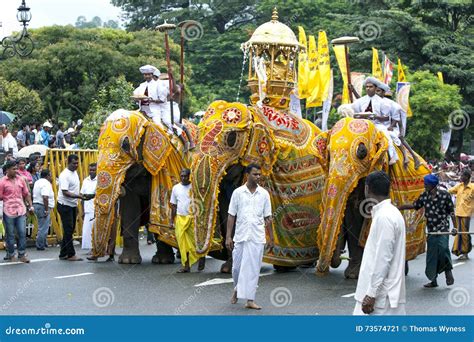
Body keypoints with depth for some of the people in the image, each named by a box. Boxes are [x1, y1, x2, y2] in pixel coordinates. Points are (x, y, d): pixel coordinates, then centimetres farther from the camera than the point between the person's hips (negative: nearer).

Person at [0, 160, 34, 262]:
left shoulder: (21, 179, 6)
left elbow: (26, 194, 13)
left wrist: (30, 206, 11)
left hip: (21, 211, 3)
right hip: (8, 212, -3)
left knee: (22, 233, 1)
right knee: (10, 235, 6)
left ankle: (22, 255, 9)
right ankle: (11, 255, 18)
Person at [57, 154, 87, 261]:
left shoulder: (75, 173, 12)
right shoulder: (65, 175, -16)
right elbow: (65, 192, -23)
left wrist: (76, 205, 18)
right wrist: (79, 196, -30)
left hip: (72, 205, 9)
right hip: (65, 205, -9)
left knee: (70, 230, 11)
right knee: (68, 230, -6)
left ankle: (63, 254, 18)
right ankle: (71, 254, -1)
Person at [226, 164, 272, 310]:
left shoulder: (264, 194, 4)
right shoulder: (238, 192, 1)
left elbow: (268, 217, 7)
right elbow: (231, 216, 2)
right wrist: (228, 237, -3)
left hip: (257, 238, 0)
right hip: (240, 237, 0)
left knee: (253, 269, 0)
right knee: (237, 267, 7)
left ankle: (250, 300, 5)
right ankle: (237, 289, 34)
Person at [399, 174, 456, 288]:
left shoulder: (445, 195, -5)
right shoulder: (424, 196, 4)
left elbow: (451, 212, 0)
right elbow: (414, 206, 15)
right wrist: (398, 208, 12)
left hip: (443, 228, -4)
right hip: (431, 230, 4)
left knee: (443, 248, -25)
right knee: (431, 254, 5)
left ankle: (448, 271, -2)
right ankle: (433, 280, 15)